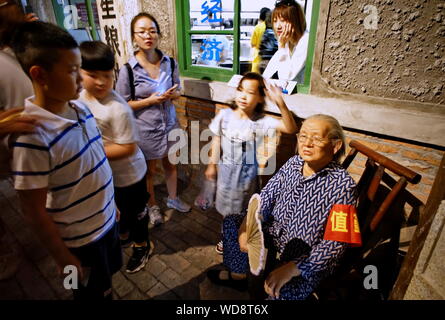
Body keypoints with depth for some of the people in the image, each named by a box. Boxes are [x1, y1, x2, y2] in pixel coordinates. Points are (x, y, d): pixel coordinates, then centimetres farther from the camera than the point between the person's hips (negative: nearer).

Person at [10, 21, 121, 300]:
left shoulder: (81, 108, -6)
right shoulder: (33, 136, -28)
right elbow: (34, 210, -20)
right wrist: (63, 257, -11)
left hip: (106, 220, 6)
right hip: (80, 238, -6)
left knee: (107, 280, 29)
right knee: (94, 293, 22)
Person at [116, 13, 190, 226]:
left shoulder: (170, 63, -5)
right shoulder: (128, 70, -15)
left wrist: (172, 94, -17)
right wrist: (150, 100, -22)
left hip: (169, 123, 3)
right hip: (145, 129, -3)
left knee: (170, 164, 19)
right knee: (149, 170, 15)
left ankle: (173, 198, 43)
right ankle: (152, 205, 39)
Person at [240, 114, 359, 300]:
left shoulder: (342, 185, -22)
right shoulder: (293, 163, -5)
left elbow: (335, 244, -23)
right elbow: (266, 197, -1)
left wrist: (291, 269, -27)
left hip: (309, 258, -5)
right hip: (275, 231, 6)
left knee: (282, 290, -29)